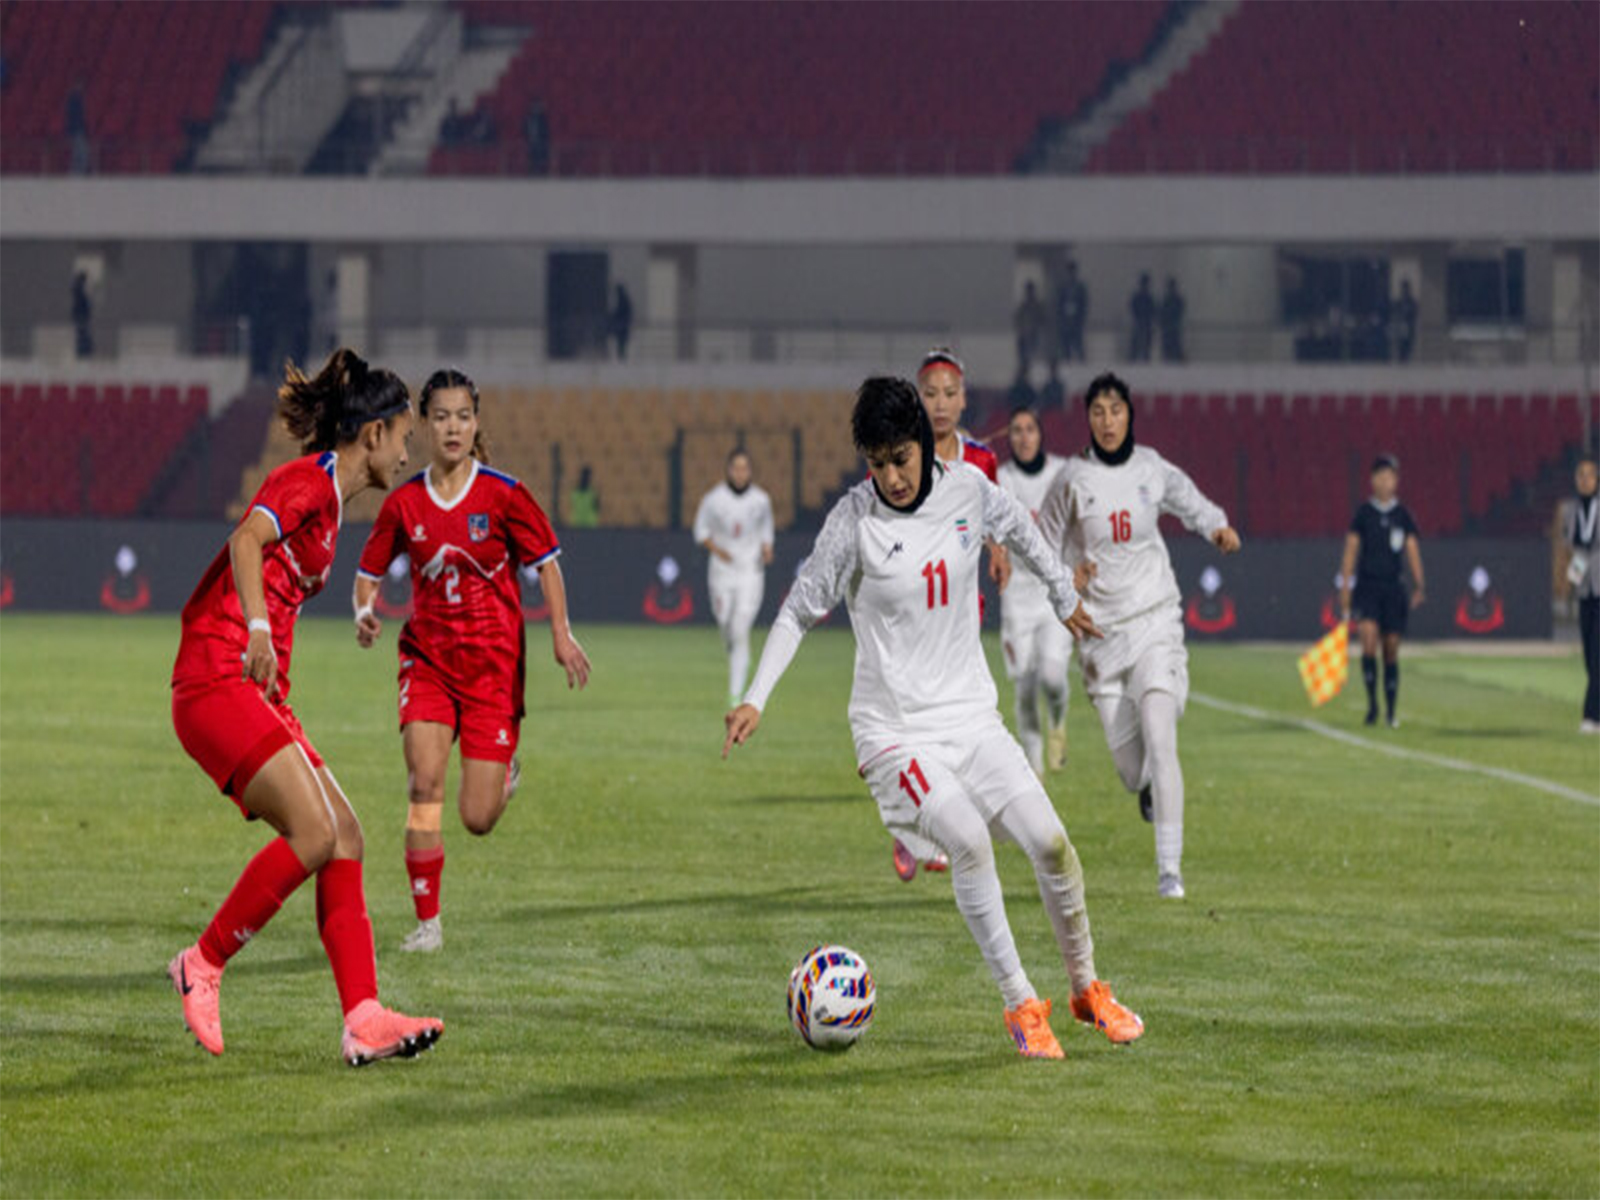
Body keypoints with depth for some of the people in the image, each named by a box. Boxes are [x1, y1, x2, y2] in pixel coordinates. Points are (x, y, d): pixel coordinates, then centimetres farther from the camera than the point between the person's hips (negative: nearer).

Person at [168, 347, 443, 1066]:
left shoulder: (326, 493, 22)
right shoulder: (309, 481, -7)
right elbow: (247, 540, -26)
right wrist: (257, 628, -40)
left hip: (254, 695, 10)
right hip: (217, 683, -10)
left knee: (344, 838, 1)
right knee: (314, 834, -20)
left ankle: (362, 1020, -5)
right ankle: (203, 966, -5)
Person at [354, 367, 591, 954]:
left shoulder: (503, 494, -7)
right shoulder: (404, 502, -2)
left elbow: (545, 561, 2)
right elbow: (369, 573, 9)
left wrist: (561, 633, -8)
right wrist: (365, 613, -12)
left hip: (493, 663, -1)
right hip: (427, 657, 1)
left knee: (478, 819, -4)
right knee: (425, 783, -18)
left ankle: (504, 771, 35)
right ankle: (427, 922, -9)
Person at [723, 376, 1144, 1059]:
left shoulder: (965, 486, -1)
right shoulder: (855, 520, -12)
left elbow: (1015, 527, 21)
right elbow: (800, 611, -5)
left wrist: (1064, 597, 34)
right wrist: (755, 700, -14)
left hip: (971, 714, 4)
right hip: (894, 727, -4)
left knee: (1050, 844, -5)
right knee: (968, 840, -25)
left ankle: (1086, 988, 17)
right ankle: (1020, 1004, -14)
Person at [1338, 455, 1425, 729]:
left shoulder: (1403, 516, 7)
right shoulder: (1363, 514, 3)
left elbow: (1412, 551, 3)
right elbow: (1351, 550, 4)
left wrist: (1418, 585, -8)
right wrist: (1345, 587, -2)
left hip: (1393, 587, 2)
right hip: (1367, 585, -2)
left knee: (1391, 648, 3)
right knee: (1368, 638, -20)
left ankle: (1392, 712, 11)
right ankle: (1372, 702, -11)